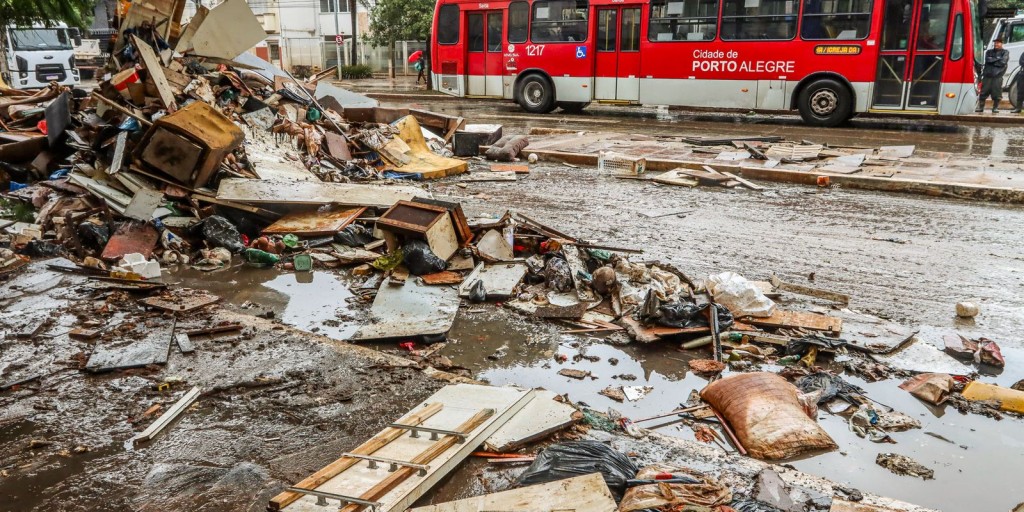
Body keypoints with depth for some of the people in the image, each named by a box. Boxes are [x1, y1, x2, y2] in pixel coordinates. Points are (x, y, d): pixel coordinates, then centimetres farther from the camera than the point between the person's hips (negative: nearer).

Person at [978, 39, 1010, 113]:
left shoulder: (1005, 52, 8)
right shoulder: (989, 52, 17)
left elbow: (1003, 62, -7)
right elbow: (987, 60, -1)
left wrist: (992, 61, -3)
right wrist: (997, 59, -5)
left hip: (998, 76, -2)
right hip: (987, 75, 2)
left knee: (996, 93, -4)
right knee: (983, 91, -1)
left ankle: (995, 108, 5)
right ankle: (980, 107, 5)